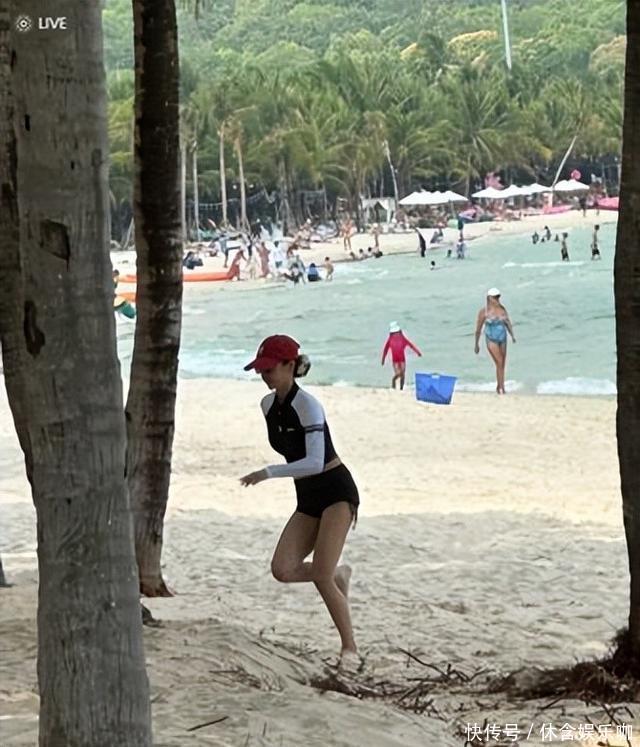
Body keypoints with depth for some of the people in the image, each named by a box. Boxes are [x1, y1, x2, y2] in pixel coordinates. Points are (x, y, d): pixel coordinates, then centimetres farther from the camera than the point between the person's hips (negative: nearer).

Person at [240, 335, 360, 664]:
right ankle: (338, 574, 20)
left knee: (321, 575, -15)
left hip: (336, 491, -7)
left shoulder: (307, 406, -18)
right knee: (282, 569, -9)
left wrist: (269, 473, -33)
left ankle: (349, 648, -1)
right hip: (307, 497, 7)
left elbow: (315, 463, -28)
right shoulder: (268, 405, 6)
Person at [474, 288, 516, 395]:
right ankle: (502, 388, -15)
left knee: (502, 365, 9)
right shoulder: (484, 311, -6)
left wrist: (512, 335, -6)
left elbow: (508, 323, 8)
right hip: (491, 340, -5)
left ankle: (499, 387, 24)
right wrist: (476, 344, 4)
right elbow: (478, 328, 0)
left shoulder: (502, 309, 5)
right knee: (499, 363, -16)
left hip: (502, 339, 5)